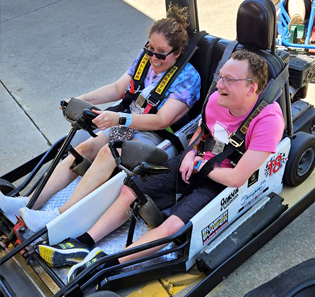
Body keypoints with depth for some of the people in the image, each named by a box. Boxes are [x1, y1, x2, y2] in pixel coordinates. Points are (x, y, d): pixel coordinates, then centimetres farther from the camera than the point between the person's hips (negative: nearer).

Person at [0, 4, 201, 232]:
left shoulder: (188, 76, -14)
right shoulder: (145, 58, 7)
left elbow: (162, 120, -23)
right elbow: (118, 88, 10)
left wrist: (119, 119, -35)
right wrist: (81, 100, -3)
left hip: (156, 136, -6)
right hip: (128, 124, 7)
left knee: (108, 152, -32)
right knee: (85, 147, -16)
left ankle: (61, 216, -35)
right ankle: (31, 203, -21)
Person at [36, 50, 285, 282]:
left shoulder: (268, 120, -25)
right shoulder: (217, 99, -7)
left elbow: (237, 178, -28)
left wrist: (202, 166, -14)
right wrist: (190, 154, -2)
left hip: (223, 182, -6)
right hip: (197, 162, 7)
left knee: (173, 225, -28)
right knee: (131, 190, -2)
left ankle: (110, 263, -20)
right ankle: (85, 244, 1)